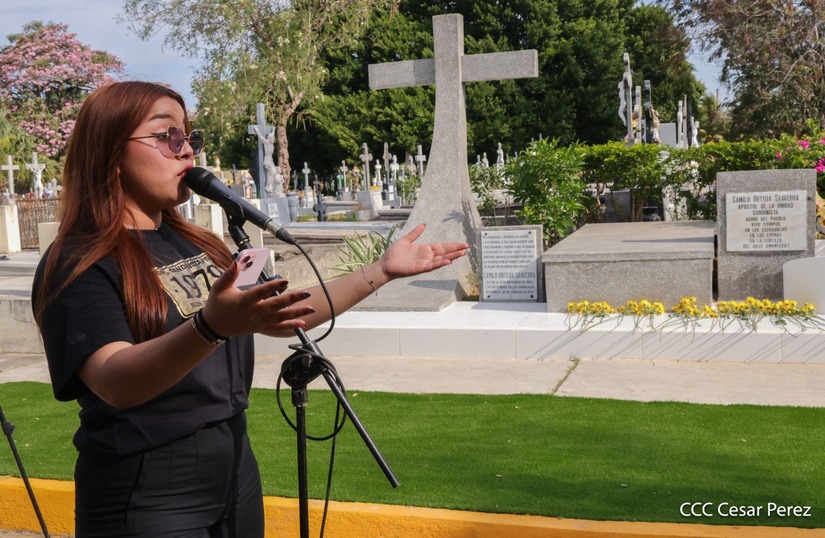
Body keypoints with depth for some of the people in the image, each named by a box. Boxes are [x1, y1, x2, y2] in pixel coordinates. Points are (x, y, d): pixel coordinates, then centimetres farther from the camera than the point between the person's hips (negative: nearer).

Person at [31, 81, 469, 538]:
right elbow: (116, 383, -28)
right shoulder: (78, 263, -13)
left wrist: (382, 270, 8)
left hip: (235, 477, 7)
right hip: (148, 500, -7)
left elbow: (286, 316, 14)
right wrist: (211, 326, -45)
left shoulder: (195, 245, 9)